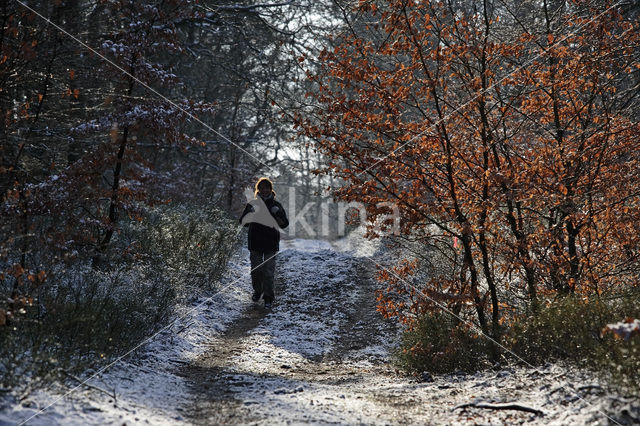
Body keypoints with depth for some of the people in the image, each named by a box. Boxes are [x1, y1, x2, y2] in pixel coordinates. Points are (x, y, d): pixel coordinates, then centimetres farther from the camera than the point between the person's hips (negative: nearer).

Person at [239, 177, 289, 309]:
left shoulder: (276, 205, 5)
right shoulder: (253, 204, 6)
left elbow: (284, 224, 1)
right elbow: (243, 222, 1)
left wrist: (277, 216, -19)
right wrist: (249, 213, -19)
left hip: (271, 243, -1)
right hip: (255, 243, 1)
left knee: (269, 271, -6)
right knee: (256, 269, 8)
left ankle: (268, 297, -1)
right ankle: (257, 291, 29)